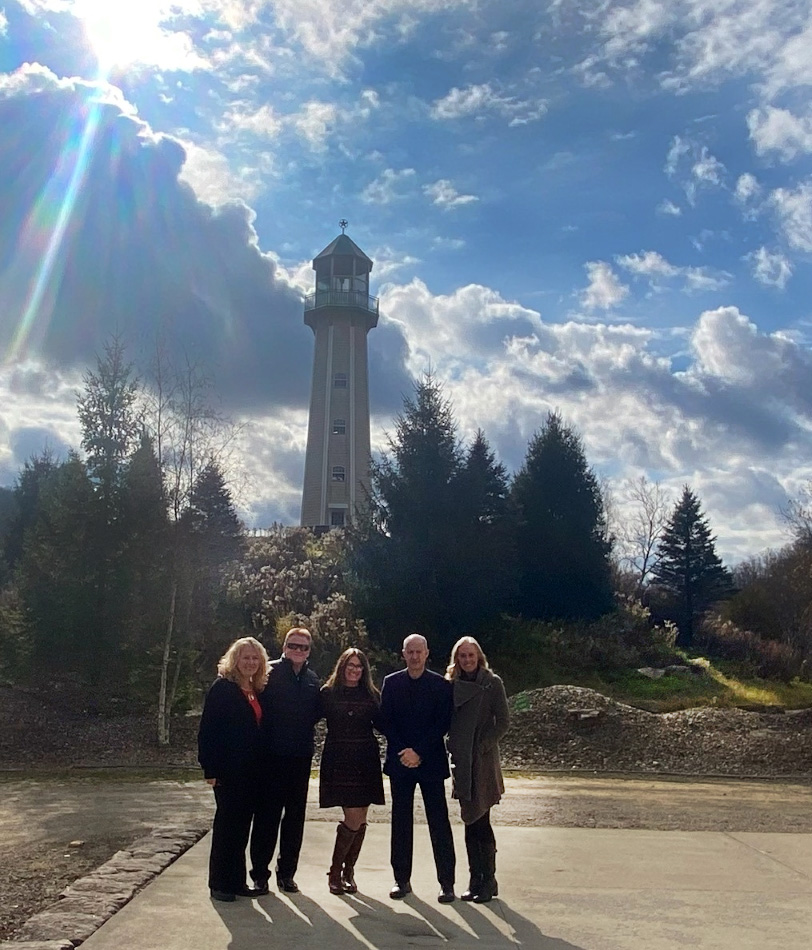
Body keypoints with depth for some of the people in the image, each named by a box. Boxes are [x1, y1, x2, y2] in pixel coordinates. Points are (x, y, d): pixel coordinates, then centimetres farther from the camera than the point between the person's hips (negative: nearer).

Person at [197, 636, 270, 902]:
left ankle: (237, 881, 21)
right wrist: (210, 769, -16)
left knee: (242, 825, 12)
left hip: (251, 771, 7)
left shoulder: (256, 691, 12)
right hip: (229, 770, -6)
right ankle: (219, 884, 12)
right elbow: (208, 730, -12)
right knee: (226, 824, 2)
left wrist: (260, 765, 8)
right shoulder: (222, 688, -9)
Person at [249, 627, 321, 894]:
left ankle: (286, 872, 22)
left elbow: (316, 714, 14)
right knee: (267, 814, 1)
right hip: (272, 754, -5)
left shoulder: (312, 680, 10)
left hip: (300, 756, 5)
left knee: (295, 816, 11)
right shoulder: (270, 672, -5)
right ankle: (260, 873, 13)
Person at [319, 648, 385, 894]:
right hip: (339, 761, -3)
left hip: (365, 762, 3)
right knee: (353, 819, -9)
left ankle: (348, 872, 21)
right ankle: (335, 871, 9)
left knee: (360, 820, 5)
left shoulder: (371, 695, 8)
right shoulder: (328, 693, 1)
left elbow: (381, 724, 8)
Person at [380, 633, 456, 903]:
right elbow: (386, 721, 2)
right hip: (400, 760, 2)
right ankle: (402, 879, 16)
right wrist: (403, 753, -9)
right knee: (401, 821, 7)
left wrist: (419, 752, -13)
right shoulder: (391, 683, 5)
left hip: (430, 761, -2)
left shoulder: (441, 685, -1)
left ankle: (447, 882, 6)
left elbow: (443, 724, -5)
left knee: (439, 822, -1)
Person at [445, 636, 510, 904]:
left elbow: (503, 721, -5)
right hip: (461, 761, 4)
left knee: (480, 821, -5)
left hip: (483, 760, -4)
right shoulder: (452, 684, 9)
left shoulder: (492, 683, -3)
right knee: (471, 821, 9)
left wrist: (483, 745, -12)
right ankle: (476, 881, 17)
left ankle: (488, 881, 7)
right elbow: (446, 721, 13)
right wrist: (452, 747, -1)